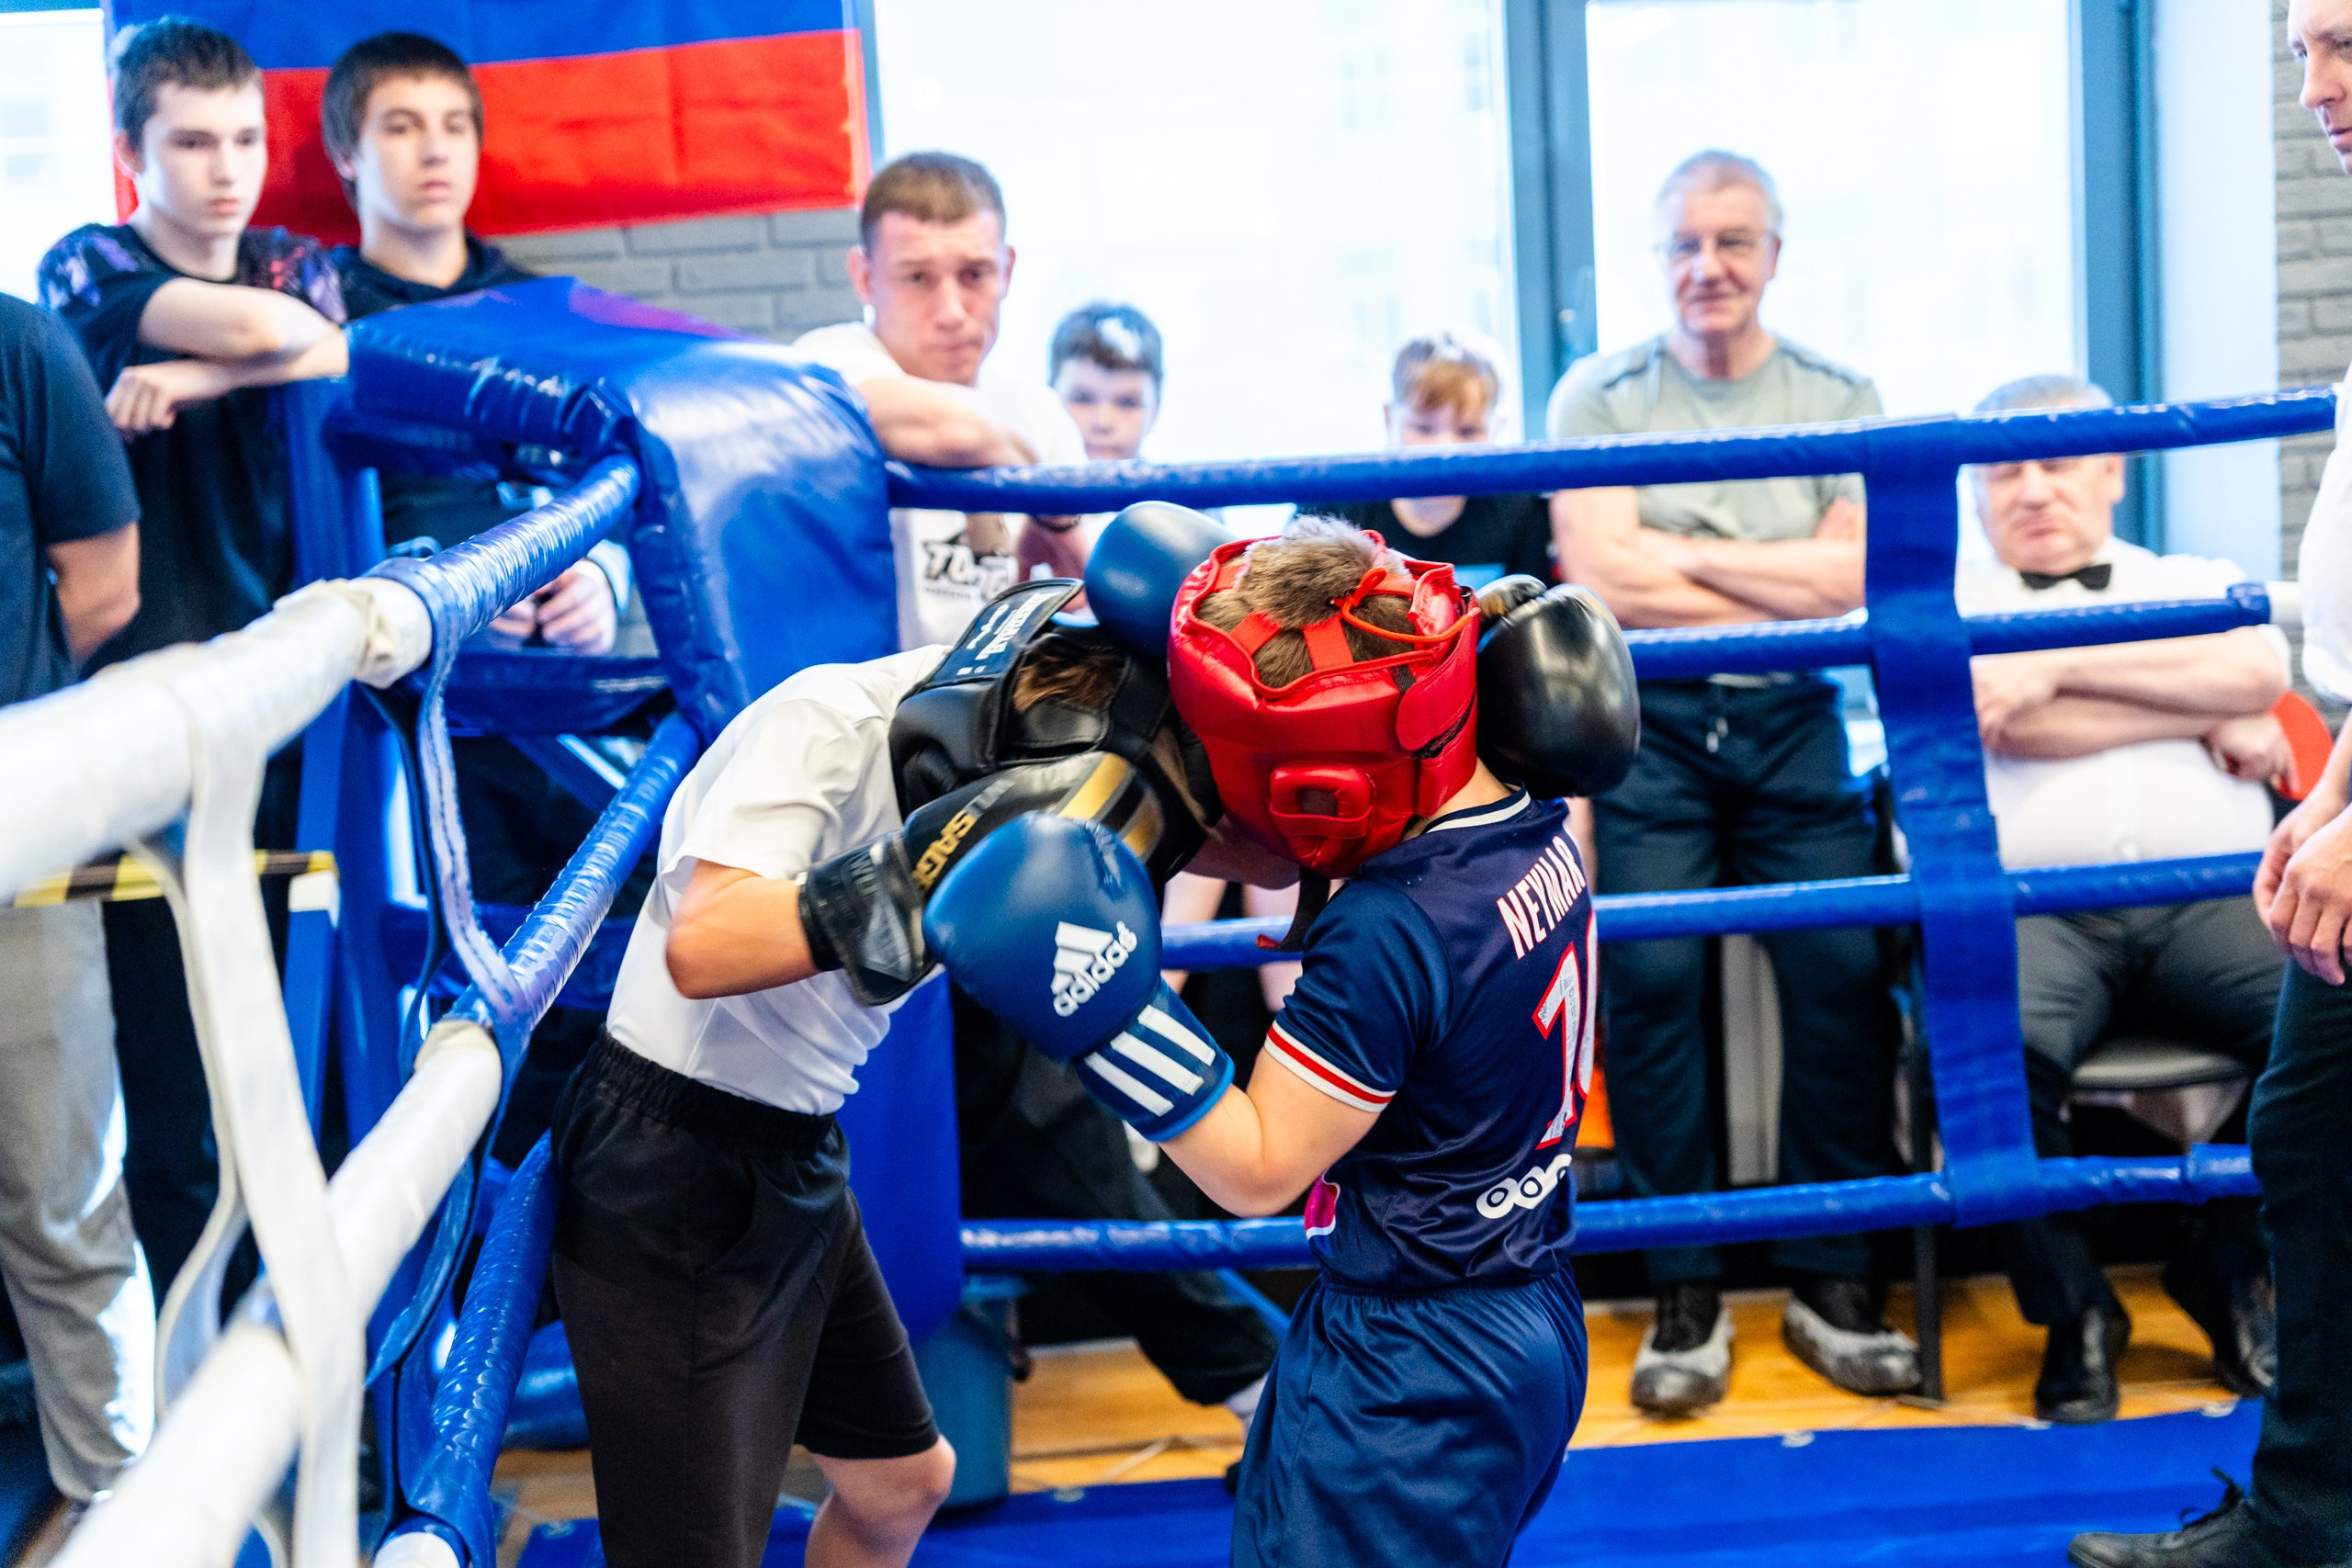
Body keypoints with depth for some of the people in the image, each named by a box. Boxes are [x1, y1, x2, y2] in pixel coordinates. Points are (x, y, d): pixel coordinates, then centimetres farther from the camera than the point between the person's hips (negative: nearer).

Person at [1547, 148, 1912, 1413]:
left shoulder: (1838, 397, 10)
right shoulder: (1599, 396, 5)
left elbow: (1853, 574, -2)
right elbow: (1597, 575, -8)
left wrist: (1685, 554, -6)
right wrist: (1782, 583, -4)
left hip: (1792, 722, 2)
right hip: (1647, 725, -1)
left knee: (1846, 969, -10)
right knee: (1653, 974, -13)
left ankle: (1834, 1284, 5)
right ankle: (1684, 1295, 0)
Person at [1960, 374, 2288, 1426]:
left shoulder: (2199, 583, 27)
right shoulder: (1950, 605, 20)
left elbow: (2256, 670, 3)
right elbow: (2000, 726, -1)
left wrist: (2058, 665, -3)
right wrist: (2213, 719, 5)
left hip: (2212, 900, 2)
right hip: (2028, 905, -2)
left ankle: (2226, 1269, -3)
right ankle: (2072, 1313, -11)